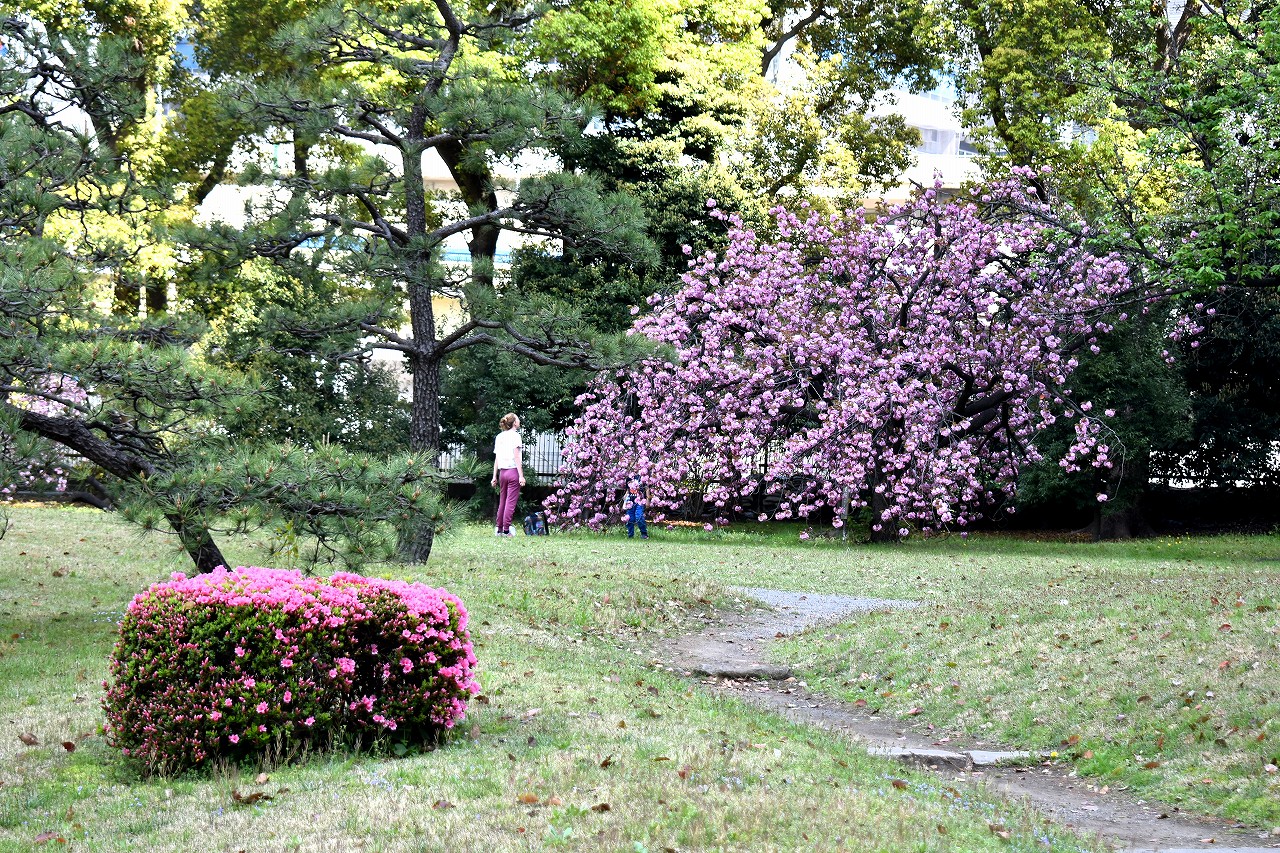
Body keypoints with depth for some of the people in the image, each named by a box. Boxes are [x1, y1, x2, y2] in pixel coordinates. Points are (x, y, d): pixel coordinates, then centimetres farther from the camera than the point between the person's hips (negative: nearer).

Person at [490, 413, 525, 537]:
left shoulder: (499, 437, 13)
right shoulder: (515, 435, -5)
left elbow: (496, 459, 14)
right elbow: (516, 457, -11)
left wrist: (494, 477, 16)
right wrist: (521, 475, -12)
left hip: (502, 472, 6)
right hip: (513, 471, -6)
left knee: (502, 501, 13)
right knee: (511, 502, -3)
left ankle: (498, 529, 16)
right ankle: (506, 530, -4)